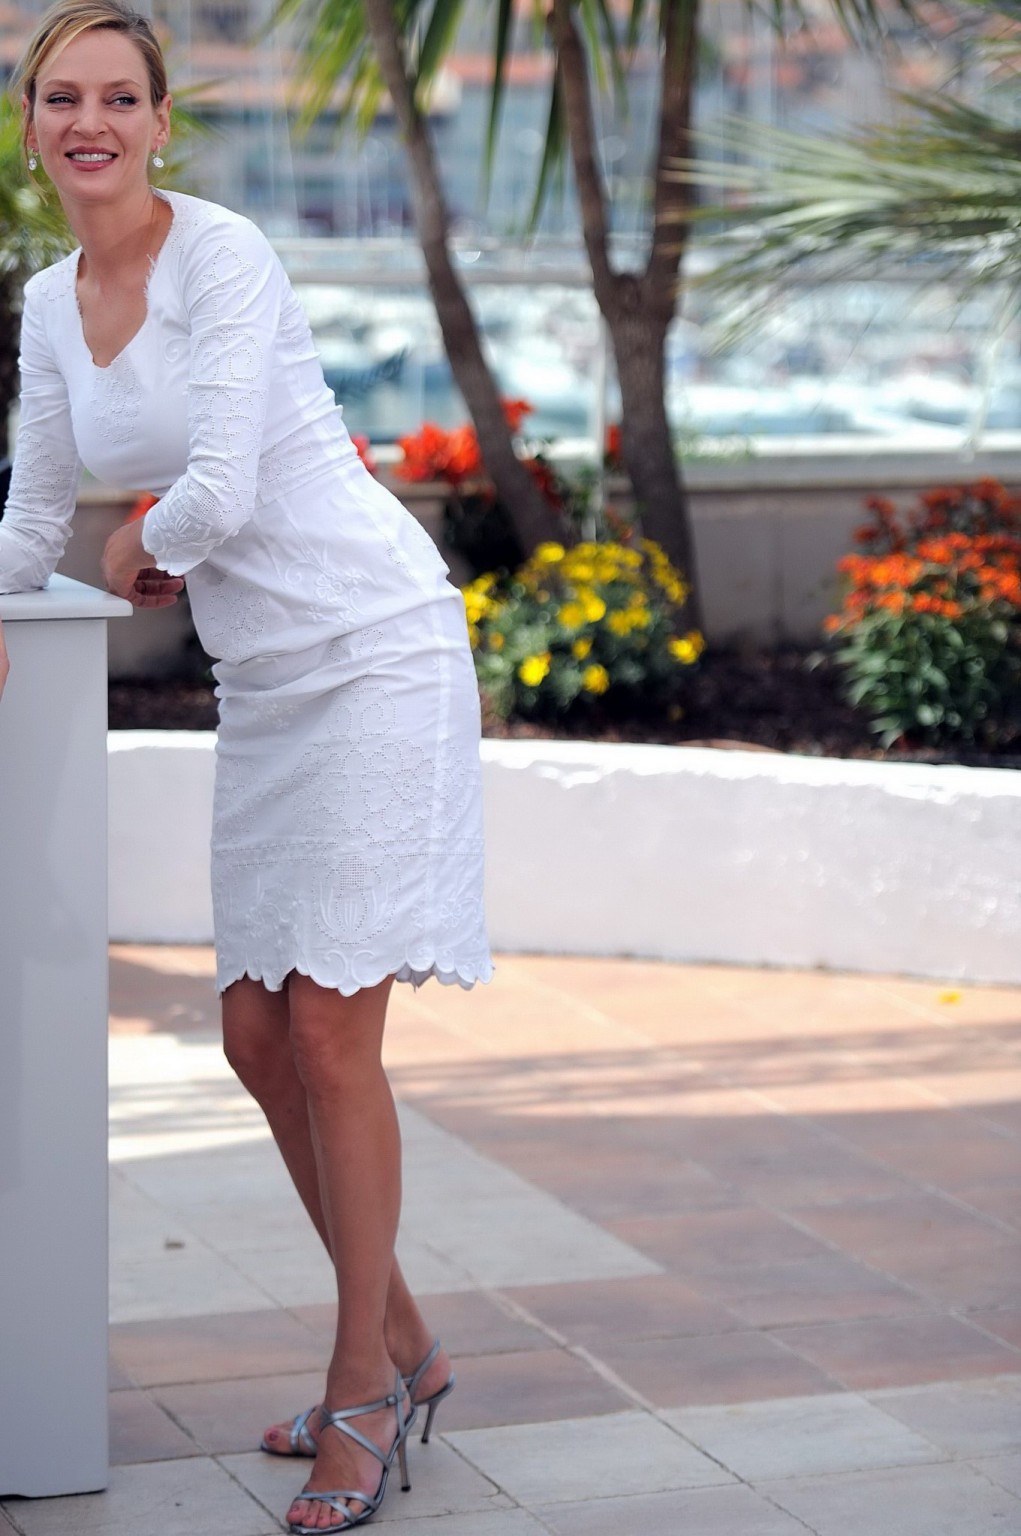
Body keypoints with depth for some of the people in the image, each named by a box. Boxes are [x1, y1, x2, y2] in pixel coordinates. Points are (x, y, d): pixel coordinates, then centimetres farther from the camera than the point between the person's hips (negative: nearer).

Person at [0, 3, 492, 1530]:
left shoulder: (222, 255, -14)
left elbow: (221, 491, -21)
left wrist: (141, 548, -3)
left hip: (373, 648, -8)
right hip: (264, 683, 8)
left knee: (328, 1033, -6)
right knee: (256, 1036, 8)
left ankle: (365, 1391, 8)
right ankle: (402, 1345, 25)